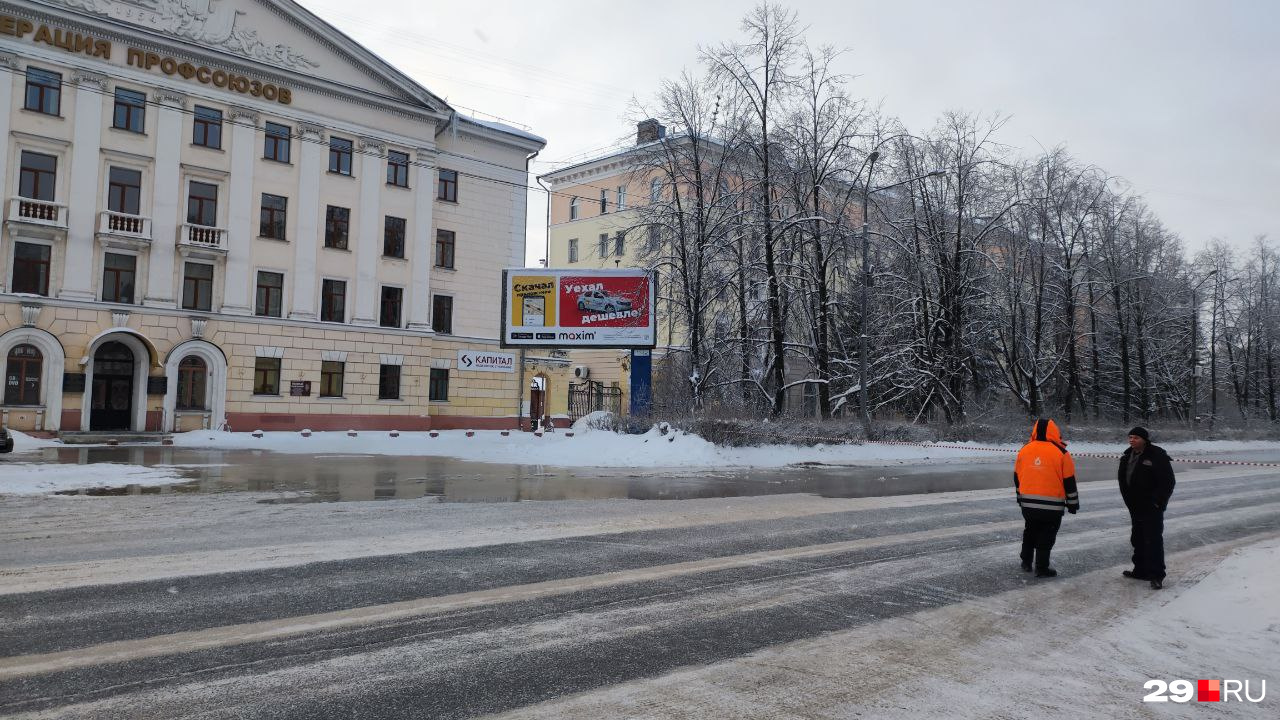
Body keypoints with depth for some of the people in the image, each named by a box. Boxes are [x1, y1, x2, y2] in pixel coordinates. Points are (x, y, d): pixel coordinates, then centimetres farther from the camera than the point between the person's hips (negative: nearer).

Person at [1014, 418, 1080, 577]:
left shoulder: (1024, 450, 3)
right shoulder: (1061, 453, -9)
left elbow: (1017, 477, 12)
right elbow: (1069, 482, -4)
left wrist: (1020, 497, 25)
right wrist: (1073, 504, 6)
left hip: (1028, 504, 4)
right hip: (1052, 506, -4)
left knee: (1030, 530, 21)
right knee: (1046, 536, 6)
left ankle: (1026, 561, 26)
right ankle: (1042, 568, 9)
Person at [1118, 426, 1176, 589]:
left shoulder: (1157, 455, -15)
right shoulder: (1128, 455, 9)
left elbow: (1168, 482, -15)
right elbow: (1122, 479, 20)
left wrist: (1157, 502, -15)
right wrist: (1129, 500, 14)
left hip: (1152, 508, -8)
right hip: (1135, 507, 8)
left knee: (1153, 540, -9)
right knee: (1137, 539, 15)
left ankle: (1156, 575, -5)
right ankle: (1141, 570, 26)